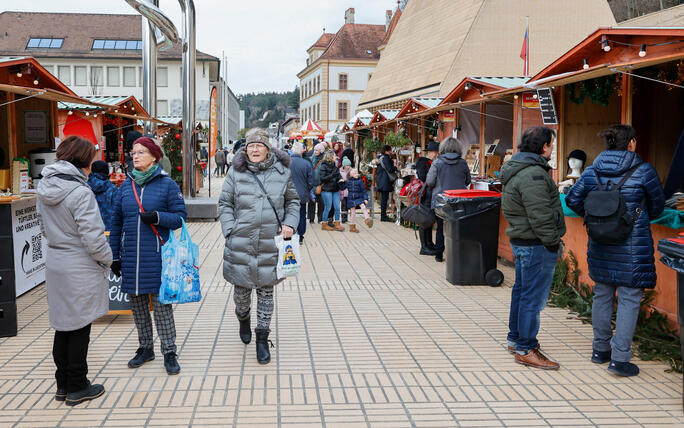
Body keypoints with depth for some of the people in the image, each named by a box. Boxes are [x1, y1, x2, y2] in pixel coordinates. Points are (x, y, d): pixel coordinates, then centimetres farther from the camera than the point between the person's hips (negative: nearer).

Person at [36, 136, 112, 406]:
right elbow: (92, 237, -21)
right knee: (79, 328, 5)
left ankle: (63, 384, 28)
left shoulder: (45, 188, 4)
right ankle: (77, 388, 16)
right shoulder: (80, 193, -21)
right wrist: (107, 260, -5)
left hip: (54, 263, 8)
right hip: (80, 268, -8)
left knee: (63, 325, 17)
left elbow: (45, 229, 14)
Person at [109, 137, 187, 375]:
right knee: (137, 303, 11)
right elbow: (116, 222, 13)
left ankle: (169, 352, 8)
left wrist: (158, 217, -21)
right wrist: (114, 255, 10)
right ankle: (145, 349, 25)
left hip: (157, 255, -4)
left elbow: (180, 217, -3)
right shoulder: (126, 185, 10)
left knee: (162, 302, -1)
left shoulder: (167, 184, -3)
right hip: (131, 255, 5)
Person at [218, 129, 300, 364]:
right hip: (241, 243, 0)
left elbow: (293, 201, 15)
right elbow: (225, 203, 7)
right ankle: (243, 319, 43)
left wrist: (289, 224, 0)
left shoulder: (282, 172, 3)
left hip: (270, 244, 0)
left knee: (266, 291, 6)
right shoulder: (236, 172, 1)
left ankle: (262, 339, 17)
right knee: (241, 288, 10)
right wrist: (230, 230, -3)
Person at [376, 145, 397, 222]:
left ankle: (383, 215, 18)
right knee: (384, 199, -7)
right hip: (386, 182, -10)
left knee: (383, 198, 13)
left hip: (381, 180, 10)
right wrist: (395, 167, 0)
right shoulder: (386, 158, -14)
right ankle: (383, 216, -6)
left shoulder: (380, 158, 15)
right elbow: (390, 169, -18)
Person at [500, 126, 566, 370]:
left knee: (521, 291, 19)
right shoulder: (533, 174, -21)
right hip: (536, 245, -11)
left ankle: (515, 338, 31)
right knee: (533, 297, -5)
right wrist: (554, 241, -15)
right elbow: (540, 216, -23)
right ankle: (525, 350, 2)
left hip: (520, 240, 11)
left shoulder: (516, 169, 14)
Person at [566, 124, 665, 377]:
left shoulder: (592, 171, 1)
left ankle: (600, 349, 26)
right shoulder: (643, 171, -8)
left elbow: (572, 199, 1)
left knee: (602, 295, 15)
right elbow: (657, 206, 4)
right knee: (629, 299, 1)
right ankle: (620, 358, 0)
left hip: (600, 244, 5)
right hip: (633, 247, -5)